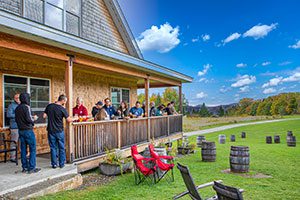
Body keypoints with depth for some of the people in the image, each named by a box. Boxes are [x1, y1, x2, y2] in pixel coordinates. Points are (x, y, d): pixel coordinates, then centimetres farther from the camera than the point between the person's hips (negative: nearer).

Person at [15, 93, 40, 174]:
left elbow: (16, 119, 16)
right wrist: (34, 118, -1)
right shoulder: (26, 107, -14)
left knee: (23, 149, 11)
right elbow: (29, 119, -20)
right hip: (28, 130, -8)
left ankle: (24, 167, 17)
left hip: (21, 131, 8)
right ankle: (31, 168, 0)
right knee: (33, 149, -1)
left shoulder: (17, 108, 10)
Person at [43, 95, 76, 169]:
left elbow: (44, 116, 3)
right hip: (59, 131, -3)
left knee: (53, 148, 11)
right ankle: (61, 164, 16)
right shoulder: (62, 109, -12)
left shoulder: (49, 106, -1)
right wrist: (75, 119, 7)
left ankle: (54, 164, 15)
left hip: (51, 131, 3)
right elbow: (68, 120, -11)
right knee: (61, 148, 10)